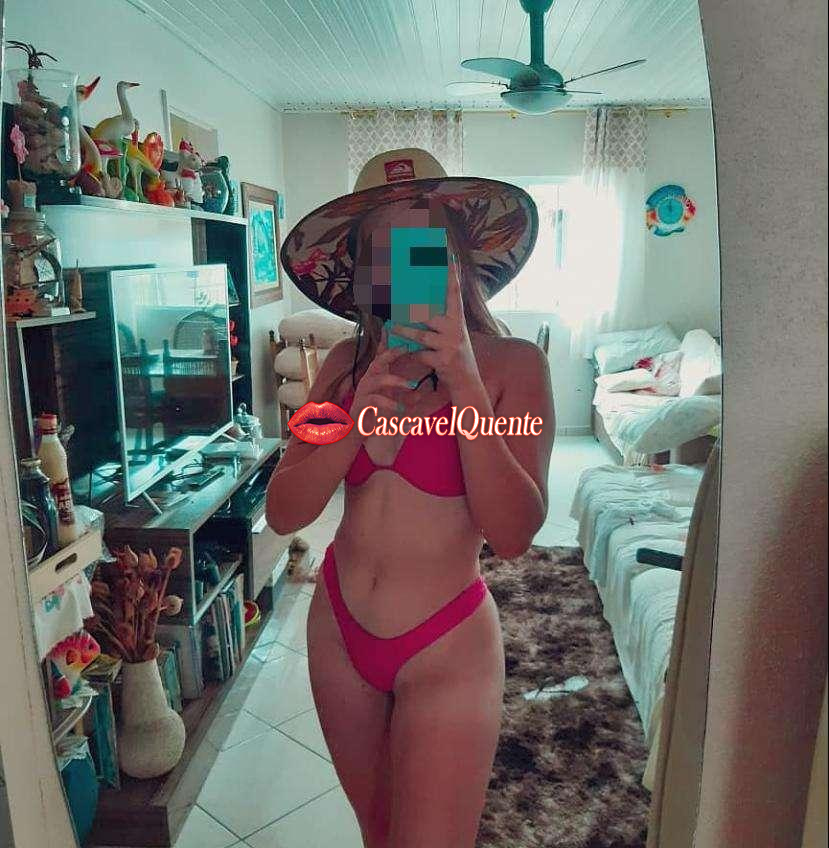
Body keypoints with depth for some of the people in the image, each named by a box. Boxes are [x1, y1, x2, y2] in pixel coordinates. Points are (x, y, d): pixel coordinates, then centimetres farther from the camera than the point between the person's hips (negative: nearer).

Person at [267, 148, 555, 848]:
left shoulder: (512, 364, -14)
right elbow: (283, 513, -9)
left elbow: (513, 534, -22)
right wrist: (356, 424, -25)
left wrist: (464, 385, -30)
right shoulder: (349, 363, -3)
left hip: (445, 651, -4)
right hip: (338, 629, 4)